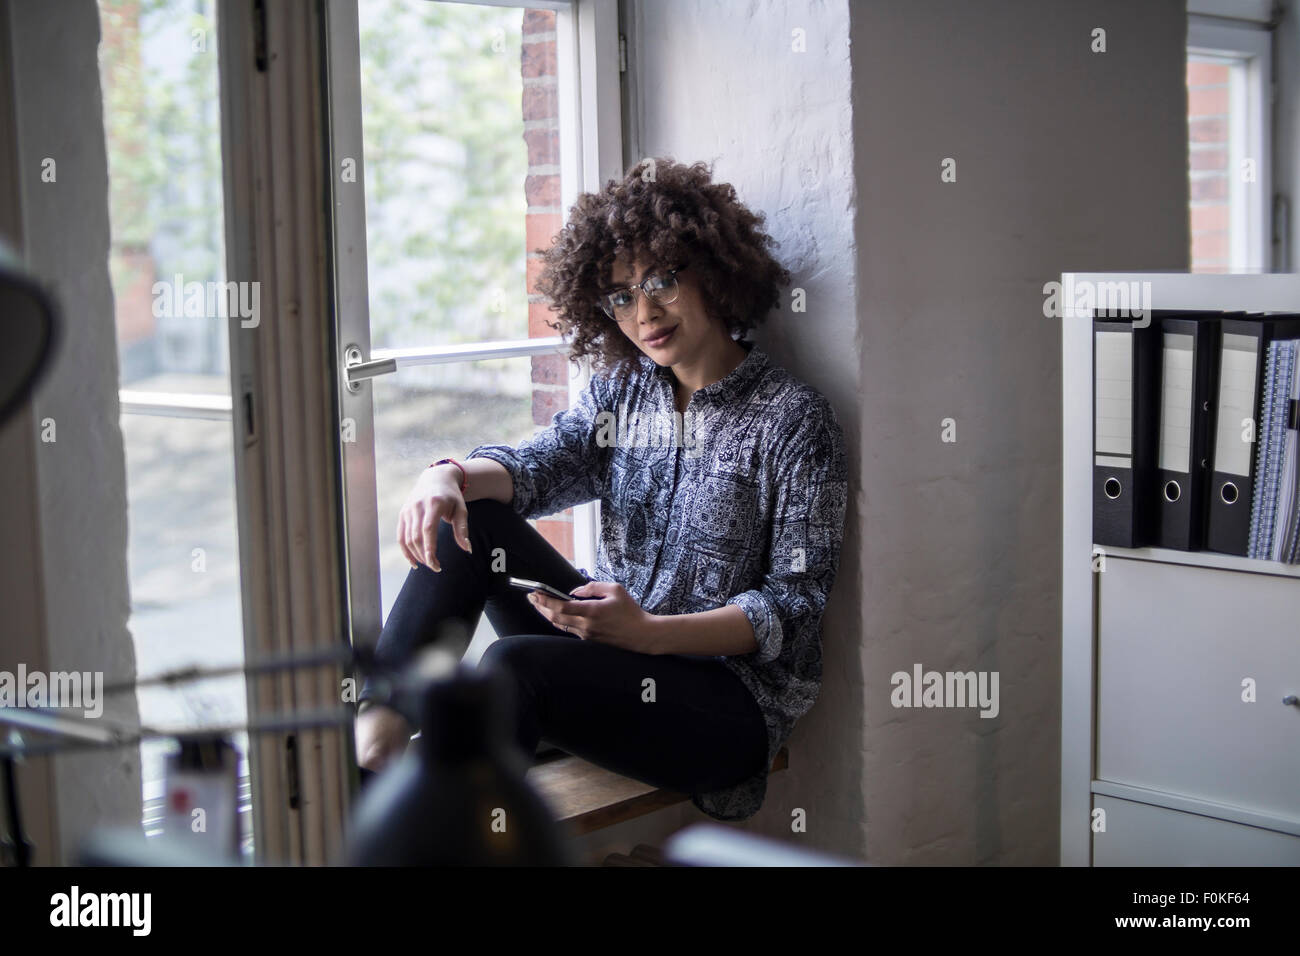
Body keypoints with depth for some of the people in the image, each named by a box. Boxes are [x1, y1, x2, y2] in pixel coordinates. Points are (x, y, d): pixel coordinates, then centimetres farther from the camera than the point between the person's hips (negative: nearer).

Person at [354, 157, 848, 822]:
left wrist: (651, 633, -27)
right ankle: (381, 726, -17)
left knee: (515, 666, -31)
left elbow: (794, 606, -13)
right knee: (468, 515, -10)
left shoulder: (793, 418, -8)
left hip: (729, 694, -6)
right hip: (611, 640, 7)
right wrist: (451, 477, -28)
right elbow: (541, 463, -4)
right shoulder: (620, 389, 11)